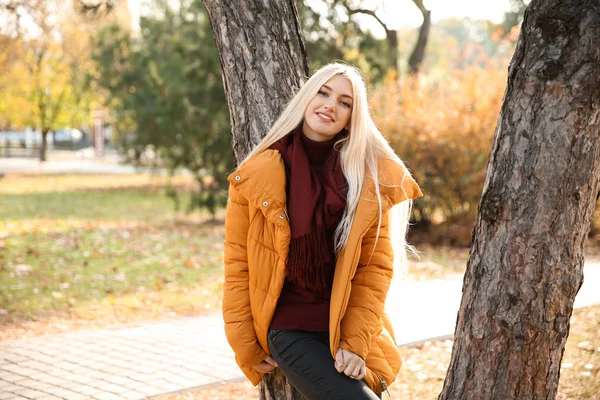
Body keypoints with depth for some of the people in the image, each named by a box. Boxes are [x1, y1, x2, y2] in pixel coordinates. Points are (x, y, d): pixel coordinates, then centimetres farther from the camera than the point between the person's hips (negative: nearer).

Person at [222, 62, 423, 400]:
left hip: (348, 330, 3)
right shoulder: (257, 176, -6)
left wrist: (356, 342, -11)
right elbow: (237, 265, -2)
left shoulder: (373, 179, -2)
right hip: (289, 330, -3)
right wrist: (247, 349, -1)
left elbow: (376, 267, -3)